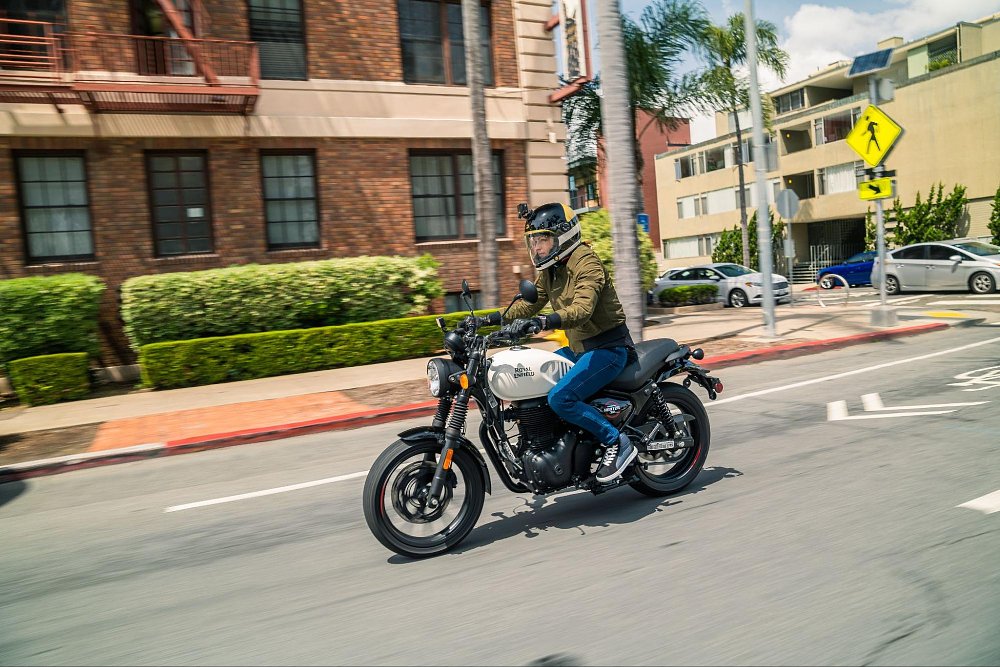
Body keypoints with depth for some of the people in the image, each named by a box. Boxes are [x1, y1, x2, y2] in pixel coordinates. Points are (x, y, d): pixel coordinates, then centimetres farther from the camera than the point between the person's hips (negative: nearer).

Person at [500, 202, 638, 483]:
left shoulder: (586, 262, -17)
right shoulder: (550, 269, 11)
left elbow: (582, 309, -33)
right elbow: (531, 302, 14)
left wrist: (543, 322, -47)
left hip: (608, 348, -9)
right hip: (578, 348, 10)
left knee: (559, 398, -25)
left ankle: (617, 442, -10)